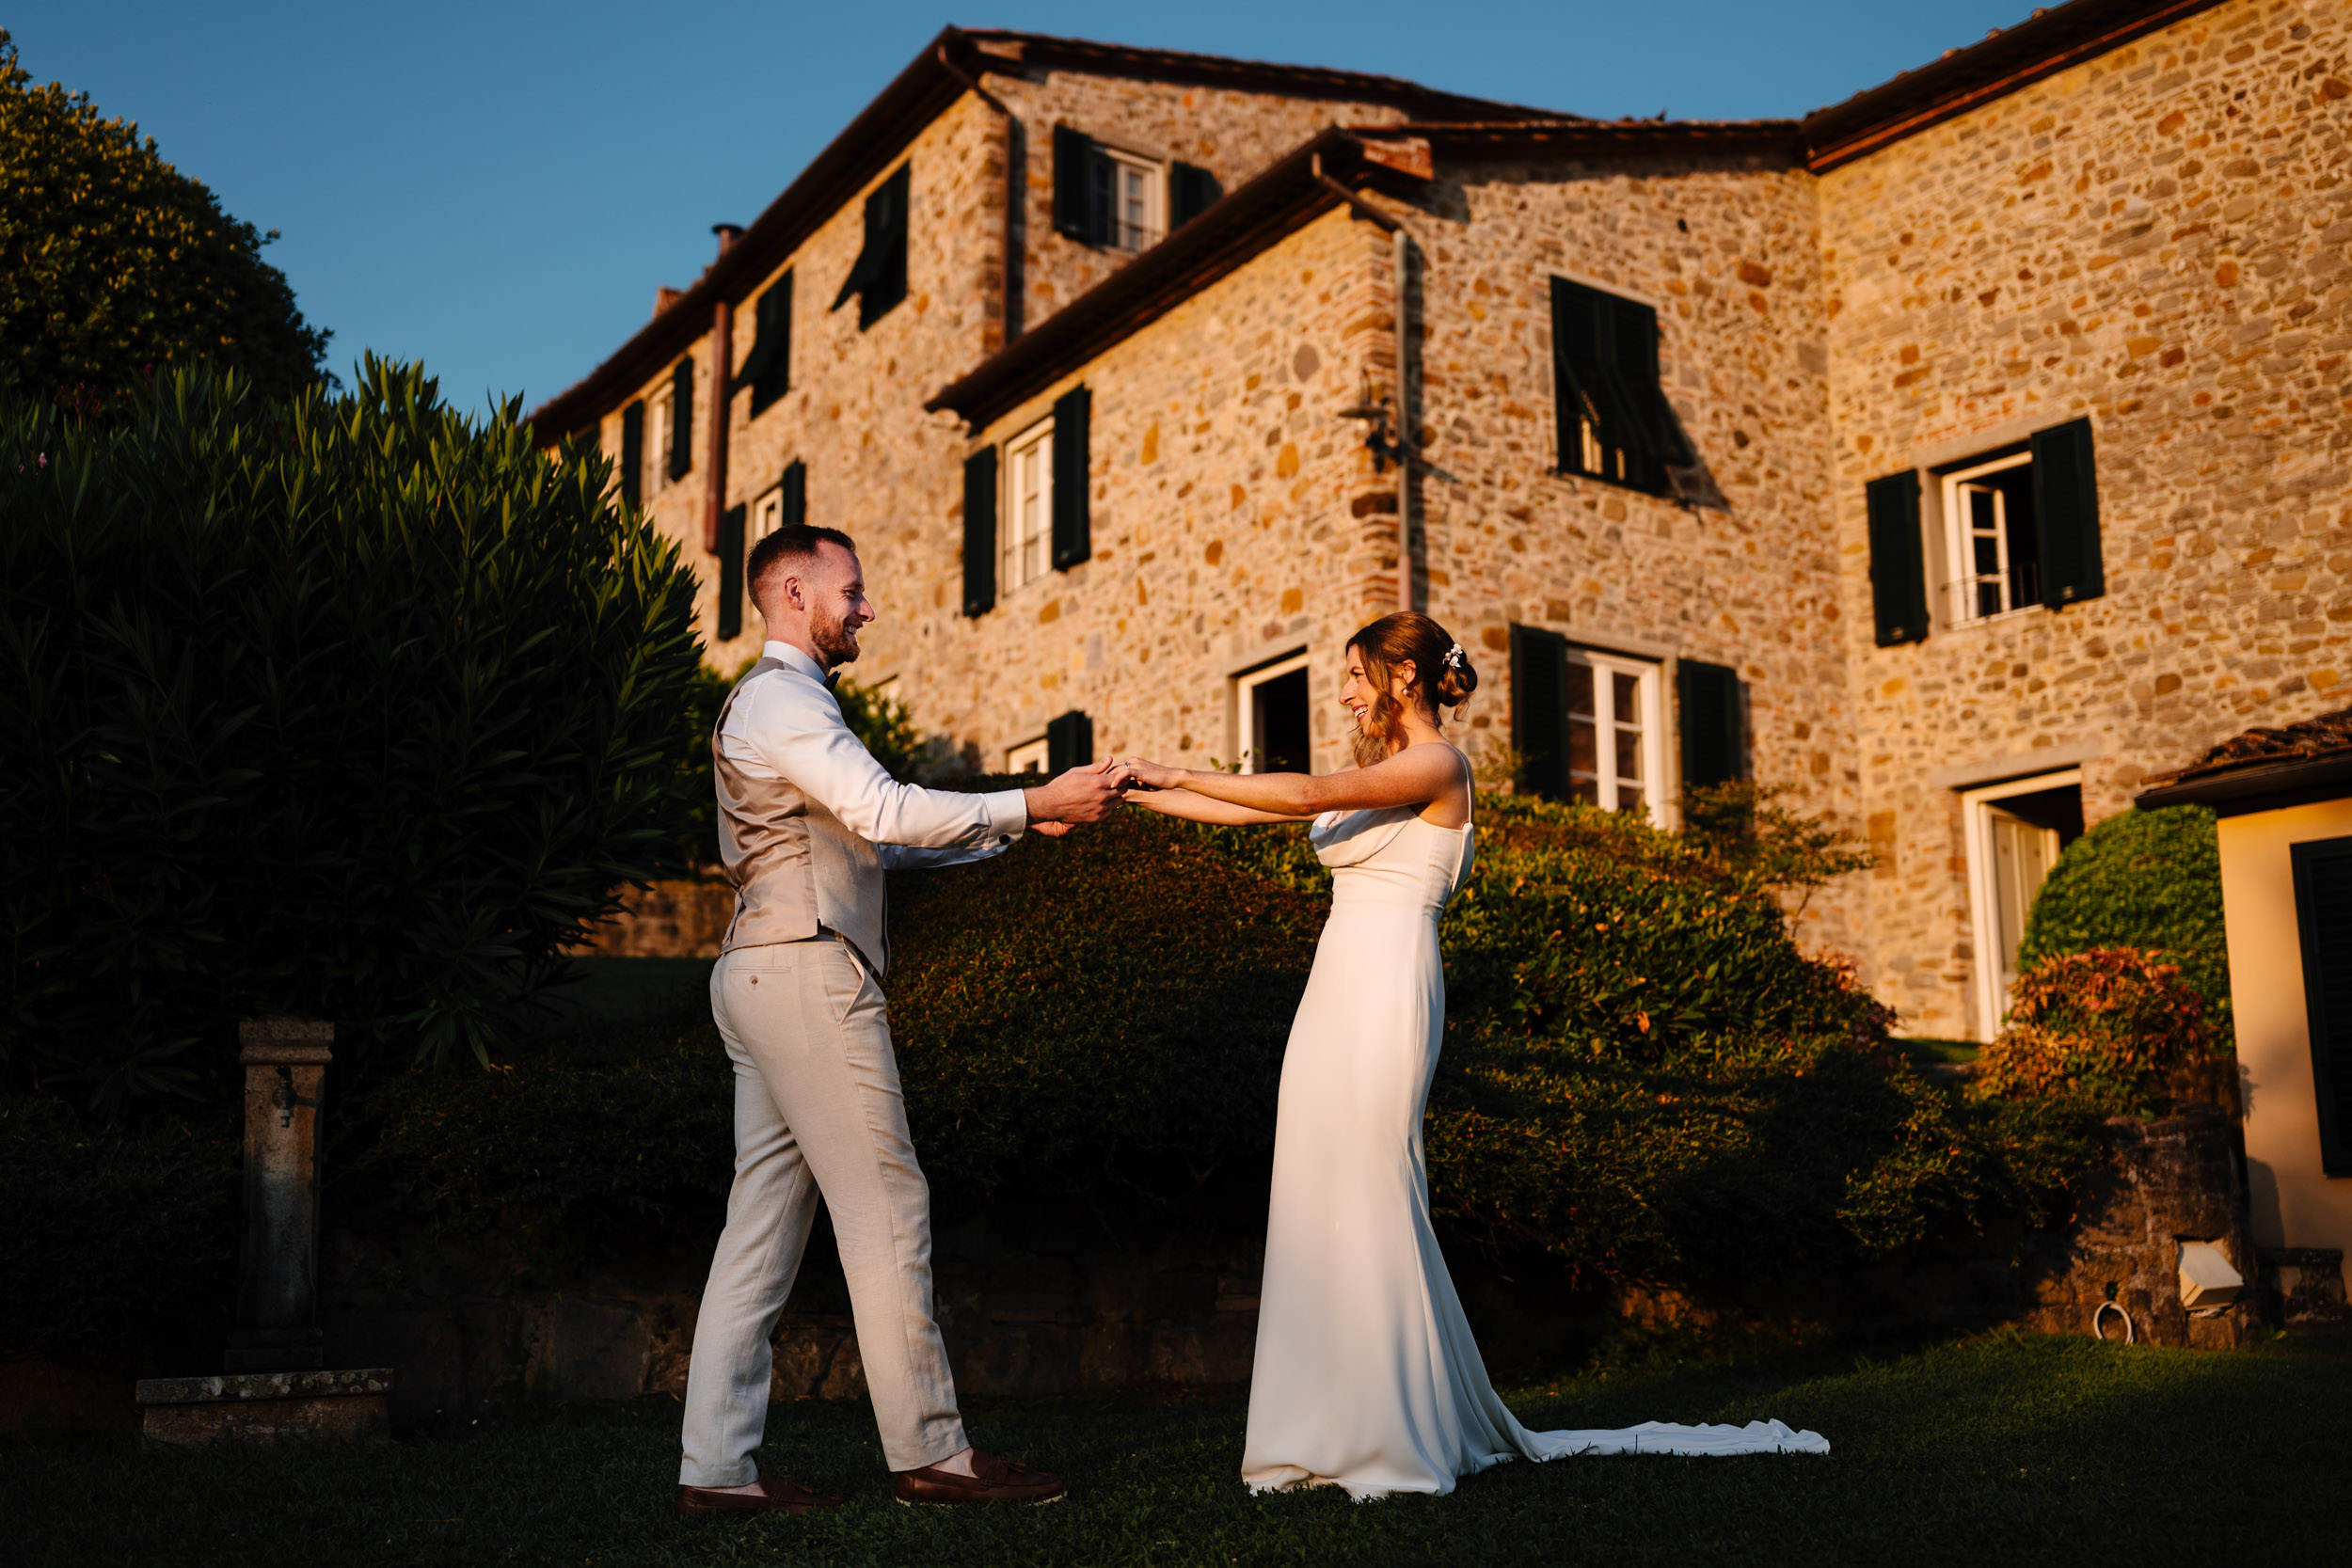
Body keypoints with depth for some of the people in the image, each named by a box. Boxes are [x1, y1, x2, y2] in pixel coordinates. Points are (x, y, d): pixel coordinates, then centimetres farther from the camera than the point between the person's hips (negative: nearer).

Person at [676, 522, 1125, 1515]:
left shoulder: (784, 703, 25)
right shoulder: (781, 700, -8)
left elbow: (871, 835, 23)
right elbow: (885, 814, -20)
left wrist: (1021, 822, 17)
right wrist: (1034, 802, -17)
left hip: (766, 981, 10)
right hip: (806, 975, -10)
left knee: (765, 1218, 6)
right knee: (885, 1209, -6)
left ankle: (718, 1467, 7)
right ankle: (930, 1452, 0)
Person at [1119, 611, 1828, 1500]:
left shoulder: (1437, 766, -5)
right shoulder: (1369, 777, 22)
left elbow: (1307, 795, -14)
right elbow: (1247, 811, 22)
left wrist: (1181, 774, -8)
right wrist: (1142, 793, 17)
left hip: (1389, 992, -8)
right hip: (1337, 990, 8)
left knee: (1370, 1201, -9)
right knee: (1318, 1204, 5)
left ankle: (1406, 1437, 0)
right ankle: (1334, 1433, 10)